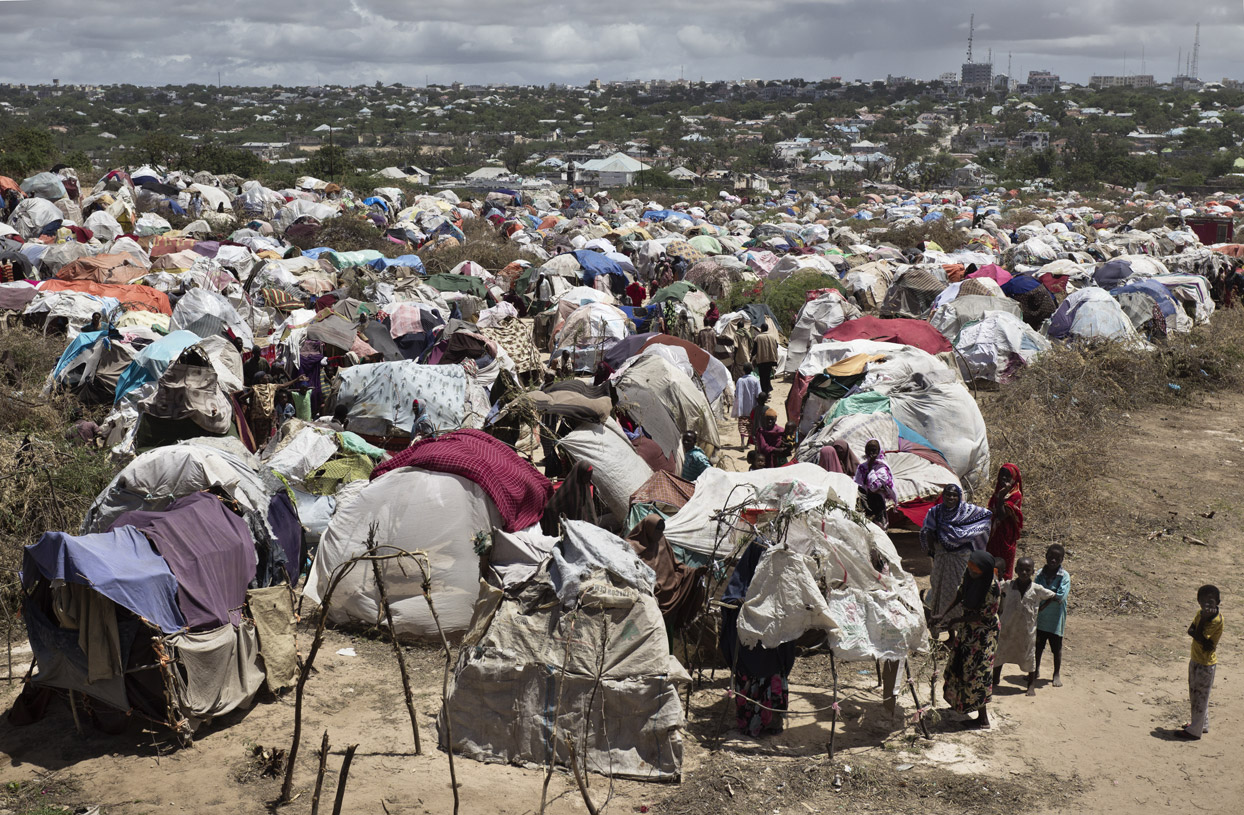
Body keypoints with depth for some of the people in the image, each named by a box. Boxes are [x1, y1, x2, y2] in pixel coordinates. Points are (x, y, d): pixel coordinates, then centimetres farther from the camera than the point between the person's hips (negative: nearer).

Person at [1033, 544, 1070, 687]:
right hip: (1040, 616, 3)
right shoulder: (1040, 573, -3)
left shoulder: (1064, 576, -12)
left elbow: (1060, 597, -20)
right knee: (1038, 644, 17)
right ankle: (1036, 668, 36)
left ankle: (1057, 673, 26)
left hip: (1056, 618, -3)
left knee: (1056, 647, 10)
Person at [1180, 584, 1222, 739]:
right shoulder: (1201, 614, 2)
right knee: (1194, 694, 20)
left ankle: (1195, 731, 14)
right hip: (1195, 660, 8)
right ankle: (1202, 724, 36)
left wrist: (1203, 620, -30)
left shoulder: (1216, 620, -23)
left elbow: (1200, 639, -26)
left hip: (1206, 664, -8)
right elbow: (1190, 631, -3)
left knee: (1200, 697, 3)